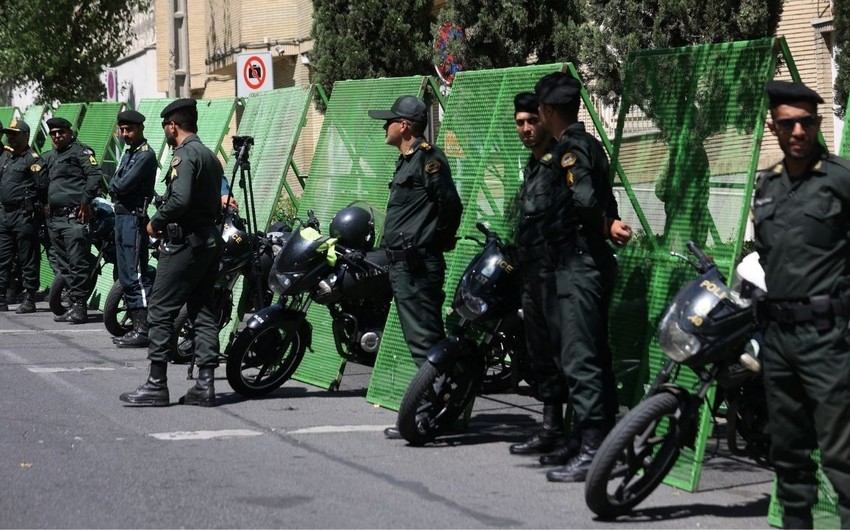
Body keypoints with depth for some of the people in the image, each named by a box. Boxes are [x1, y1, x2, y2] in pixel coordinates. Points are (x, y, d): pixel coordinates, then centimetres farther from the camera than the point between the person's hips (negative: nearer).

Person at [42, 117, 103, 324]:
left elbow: (95, 175, -13)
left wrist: (85, 201, -17)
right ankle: (72, 306, 15)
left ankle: (79, 305, -8)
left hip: (75, 216, -9)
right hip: (55, 219, 9)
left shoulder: (81, 152, -2)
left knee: (77, 263, -10)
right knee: (61, 265, 10)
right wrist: (46, 204, 17)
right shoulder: (49, 158, 23)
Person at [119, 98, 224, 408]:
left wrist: (156, 222, -9)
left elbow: (180, 199, -25)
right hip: (211, 239, 9)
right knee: (203, 312, 8)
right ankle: (205, 385, 7)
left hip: (186, 242, -9)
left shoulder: (185, 154, -11)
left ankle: (156, 385, -5)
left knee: (160, 311, -5)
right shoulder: (210, 156, 18)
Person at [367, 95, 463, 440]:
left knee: (424, 341, -12)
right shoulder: (407, 160, 20)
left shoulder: (427, 158, -12)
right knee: (421, 340, 13)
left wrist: (441, 240, -6)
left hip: (417, 265, -11)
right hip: (403, 265, 11)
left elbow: (450, 203, -17)